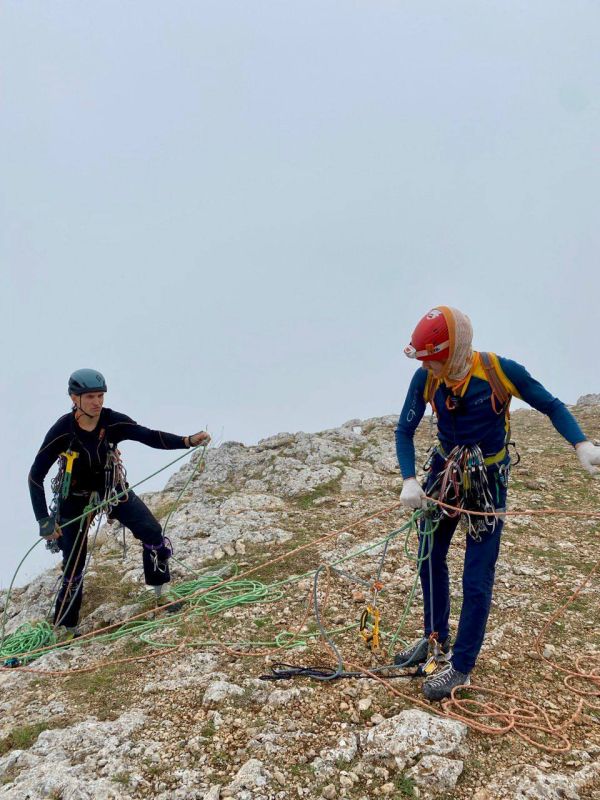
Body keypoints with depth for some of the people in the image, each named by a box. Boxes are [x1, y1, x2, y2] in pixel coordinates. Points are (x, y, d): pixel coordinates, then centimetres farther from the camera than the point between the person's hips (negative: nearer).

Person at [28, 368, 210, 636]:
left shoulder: (113, 421, -20)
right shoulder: (62, 431, -26)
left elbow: (150, 436, -24)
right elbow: (36, 476, -22)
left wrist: (187, 441, -41)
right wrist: (44, 520, -25)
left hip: (112, 490, 3)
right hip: (75, 499, -2)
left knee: (153, 534, -10)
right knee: (74, 566, 1)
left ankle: (161, 588, 15)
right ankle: (64, 626, 21)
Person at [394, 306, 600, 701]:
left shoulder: (500, 370, -24)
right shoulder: (425, 378, -16)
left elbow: (552, 406, -12)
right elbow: (405, 431, -6)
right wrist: (409, 480, -21)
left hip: (487, 486, -4)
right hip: (442, 476, 4)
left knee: (477, 580, -1)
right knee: (430, 560, 16)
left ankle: (461, 667, 16)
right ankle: (436, 642, 38)